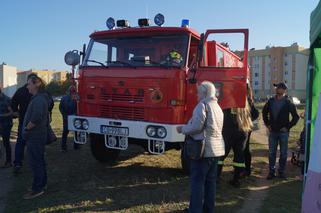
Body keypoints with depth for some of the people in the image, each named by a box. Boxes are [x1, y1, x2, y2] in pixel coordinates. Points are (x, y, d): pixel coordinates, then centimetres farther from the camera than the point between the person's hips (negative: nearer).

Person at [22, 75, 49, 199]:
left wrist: (27, 128, -15)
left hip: (35, 137, -10)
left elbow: (36, 118, -31)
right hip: (38, 135, 10)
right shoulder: (40, 98, 14)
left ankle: (37, 189, 4)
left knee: (35, 162, -3)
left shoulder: (38, 99, -19)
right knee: (39, 161, 18)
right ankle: (42, 183, 29)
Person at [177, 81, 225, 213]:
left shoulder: (203, 104, -10)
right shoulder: (217, 107, 18)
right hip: (216, 148, 9)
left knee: (197, 180, -2)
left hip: (204, 148, -9)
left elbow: (197, 126, -19)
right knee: (210, 180, 13)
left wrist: (183, 129, -4)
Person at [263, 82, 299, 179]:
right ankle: (271, 171, 16)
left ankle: (281, 171, 18)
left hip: (283, 132, -3)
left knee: (283, 153, 6)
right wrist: (267, 124, 9)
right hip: (272, 131, 3)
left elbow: (296, 117, -2)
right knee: (271, 153, 7)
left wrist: (288, 127, -7)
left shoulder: (288, 102, -7)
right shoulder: (271, 101, 2)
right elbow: (264, 112, 17)